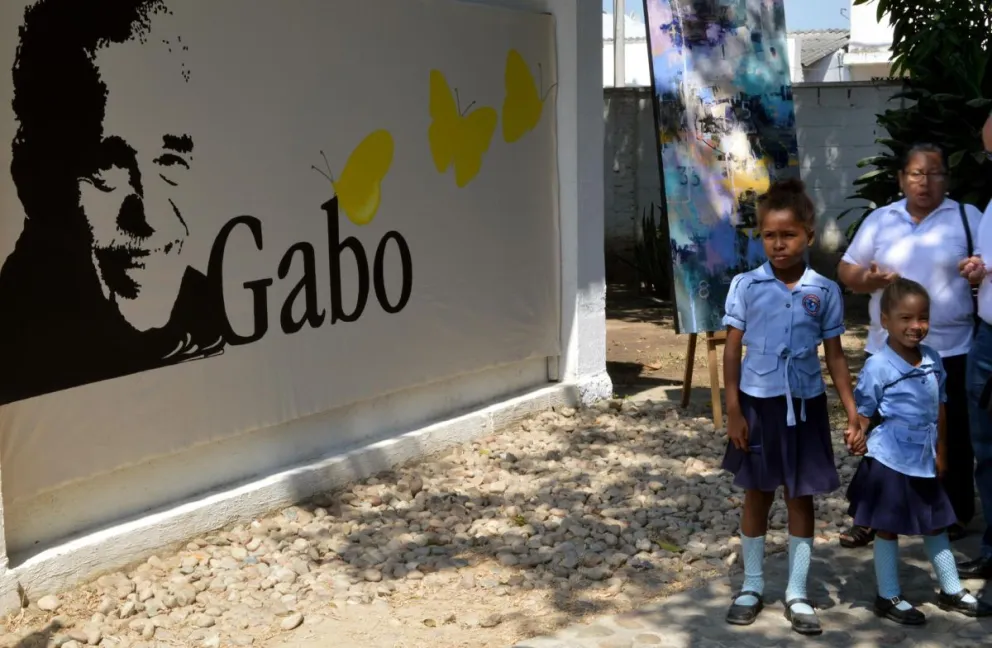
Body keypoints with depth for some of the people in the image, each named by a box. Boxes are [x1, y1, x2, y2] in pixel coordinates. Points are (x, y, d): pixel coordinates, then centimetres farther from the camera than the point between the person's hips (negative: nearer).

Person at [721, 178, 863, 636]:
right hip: (758, 402, -1)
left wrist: (853, 413, -1)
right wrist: (733, 411, -7)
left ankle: (796, 593, 21)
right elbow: (732, 350, -2)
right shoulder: (746, 286, -5)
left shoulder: (825, 291, -2)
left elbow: (834, 355, 3)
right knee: (757, 494, 11)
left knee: (801, 497, 9)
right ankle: (752, 586, 25)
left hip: (805, 404, 1)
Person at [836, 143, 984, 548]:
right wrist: (867, 279, -13)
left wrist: (981, 272, -21)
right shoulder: (879, 220, 8)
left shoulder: (967, 217, 1)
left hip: (949, 350, -2)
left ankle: (956, 513, 22)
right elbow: (846, 269, 9)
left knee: (951, 436, 7)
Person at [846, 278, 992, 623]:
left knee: (936, 526, 18)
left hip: (924, 461, 6)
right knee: (888, 529, 7)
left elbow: (939, 408, 11)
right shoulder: (878, 366, -17)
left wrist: (941, 452, 14)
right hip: (890, 462, -6)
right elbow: (862, 413, -13)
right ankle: (889, 598, 20)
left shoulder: (933, 360, 2)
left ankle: (952, 592, 33)